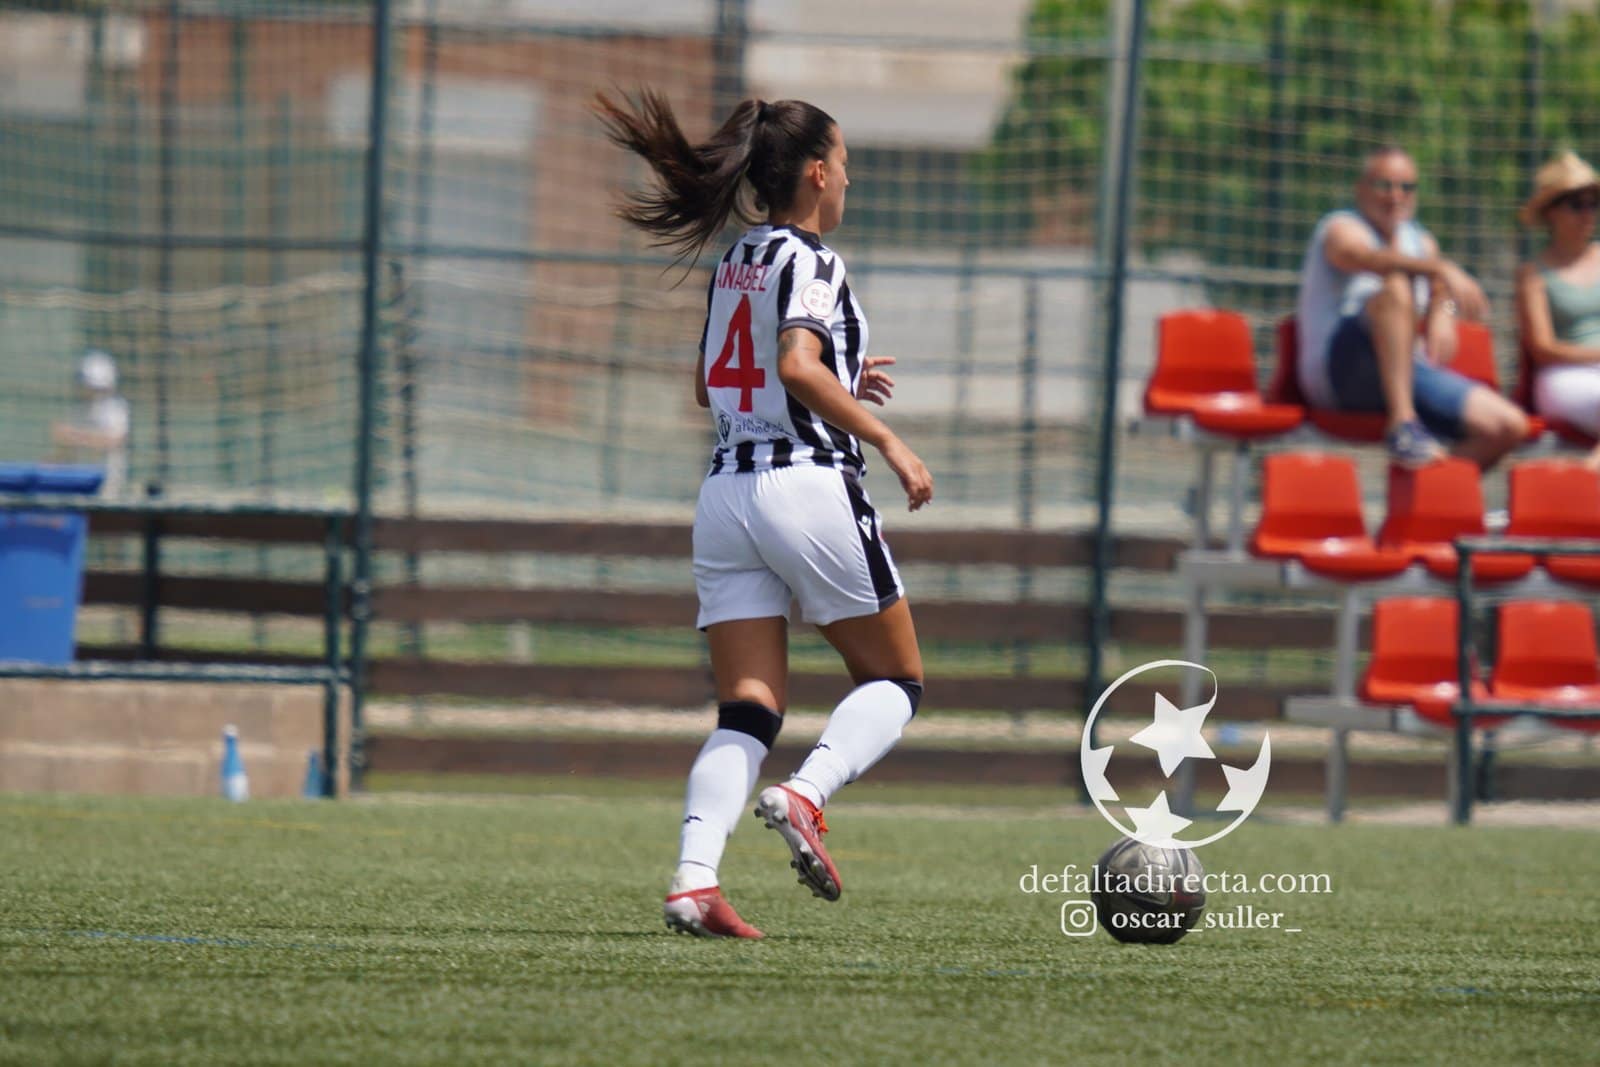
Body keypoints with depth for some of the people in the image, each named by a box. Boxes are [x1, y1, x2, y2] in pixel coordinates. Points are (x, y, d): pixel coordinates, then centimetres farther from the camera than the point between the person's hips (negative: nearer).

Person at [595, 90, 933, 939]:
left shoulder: (733, 264, 15)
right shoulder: (809, 262, -8)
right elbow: (798, 366, -23)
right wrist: (887, 441, -17)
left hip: (725, 496, 7)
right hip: (809, 486, -7)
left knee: (746, 711, 2)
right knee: (894, 680, 9)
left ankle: (694, 877, -17)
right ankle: (807, 793, -16)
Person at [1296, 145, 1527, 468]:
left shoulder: (1421, 242, 25)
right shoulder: (1341, 227, 0)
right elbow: (1368, 259, -24)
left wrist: (1443, 314, -14)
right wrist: (1442, 269, -39)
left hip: (1412, 370, 7)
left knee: (1509, 426, -12)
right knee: (1397, 284, -36)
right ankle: (1402, 423, -45)